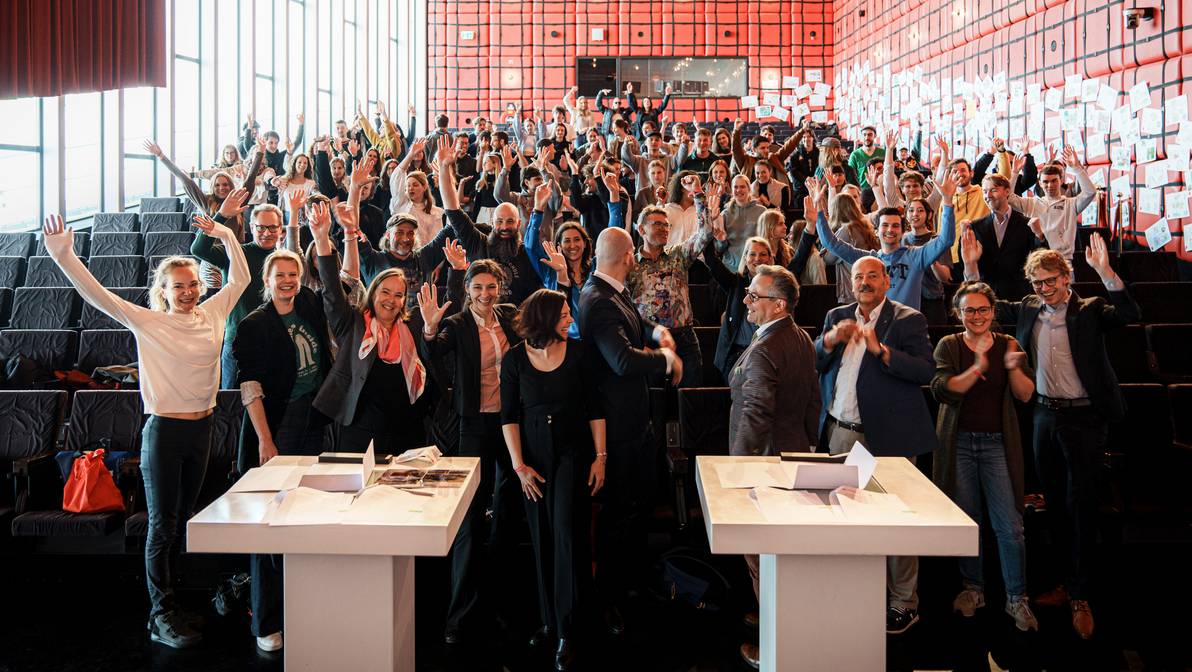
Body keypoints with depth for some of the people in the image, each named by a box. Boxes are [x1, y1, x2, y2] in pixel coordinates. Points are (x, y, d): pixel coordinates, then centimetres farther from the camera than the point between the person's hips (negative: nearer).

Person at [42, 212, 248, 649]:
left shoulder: (212, 313, 5)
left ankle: (169, 599, 26)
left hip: (202, 428, 5)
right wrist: (63, 255, -24)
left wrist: (225, 235, 6)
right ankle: (161, 615, 6)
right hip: (164, 430, -5)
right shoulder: (146, 322, -7)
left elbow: (241, 276, 13)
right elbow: (95, 294, -14)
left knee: (185, 518, 14)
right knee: (162, 524, 0)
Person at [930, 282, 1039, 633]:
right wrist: (976, 369, -28)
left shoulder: (1008, 345, 6)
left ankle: (1016, 598, 8)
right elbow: (941, 390, -14)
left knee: (1010, 525, -4)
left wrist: (1013, 368, -21)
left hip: (998, 442, 0)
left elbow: (1026, 395, -2)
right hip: (959, 442, 0)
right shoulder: (949, 346, 2)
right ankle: (973, 588, 25)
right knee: (966, 521, 9)